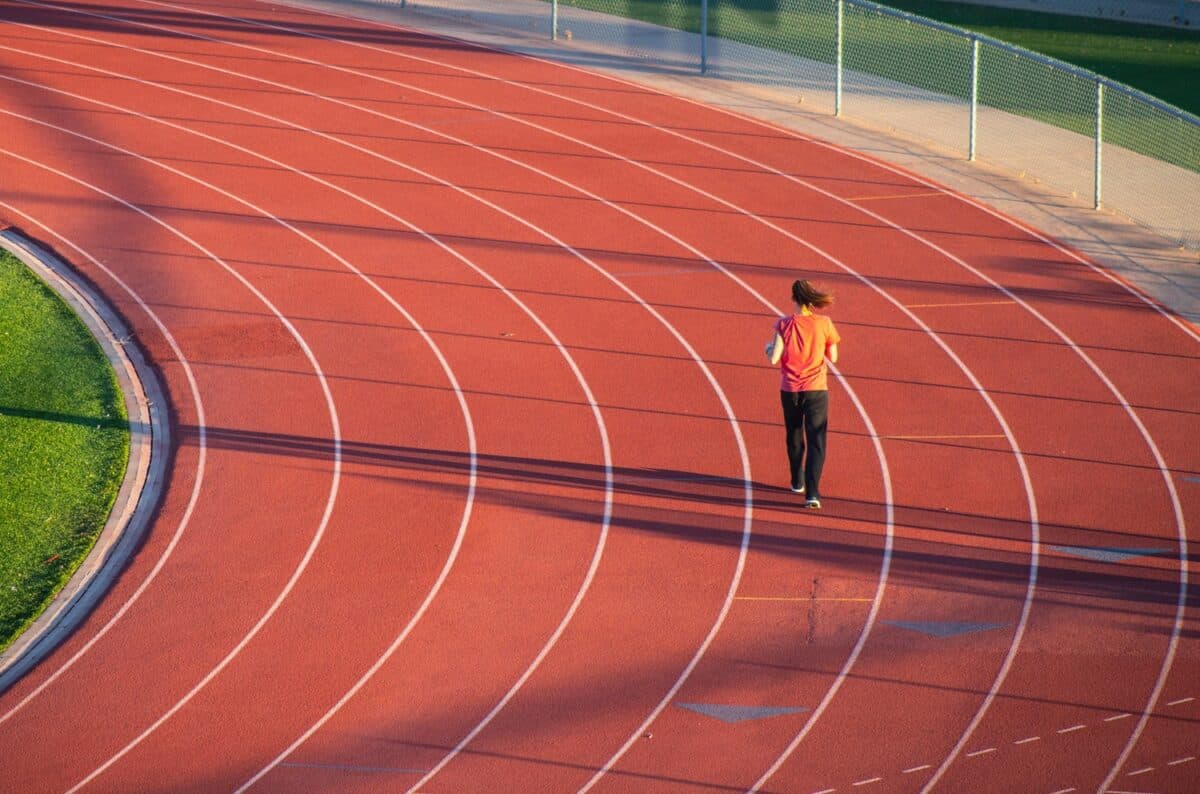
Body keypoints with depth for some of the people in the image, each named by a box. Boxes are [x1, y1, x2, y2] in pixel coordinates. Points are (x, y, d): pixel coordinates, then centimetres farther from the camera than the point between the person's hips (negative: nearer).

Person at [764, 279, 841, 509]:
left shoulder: (784, 325, -9)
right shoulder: (823, 324, -6)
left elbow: (774, 358, -13)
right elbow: (833, 357, 3)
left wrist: (768, 348, 9)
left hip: (790, 389, 1)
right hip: (816, 389, -1)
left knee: (794, 437, 22)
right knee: (816, 442, -3)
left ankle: (798, 481, 38)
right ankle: (812, 492, -17)